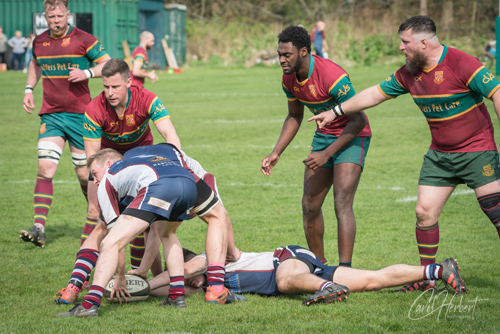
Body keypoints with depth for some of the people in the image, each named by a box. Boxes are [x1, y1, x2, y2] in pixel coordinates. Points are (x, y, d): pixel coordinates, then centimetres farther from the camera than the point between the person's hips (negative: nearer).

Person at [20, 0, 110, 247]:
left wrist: (87, 73, -18)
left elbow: (108, 65, -2)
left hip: (79, 114, -3)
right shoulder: (39, 42, 8)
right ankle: (38, 228, -18)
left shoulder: (83, 40, -6)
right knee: (45, 169, -13)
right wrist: (29, 89, 16)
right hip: (50, 115, 3)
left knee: (85, 175, 4)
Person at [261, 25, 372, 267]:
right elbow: (295, 117, 13)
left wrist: (327, 153, -27)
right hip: (323, 136, 7)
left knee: (342, 203, -21)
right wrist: (276, 153, 4)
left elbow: (358, 120, -25)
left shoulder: (332, 76, -29)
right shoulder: (289, 78, -5)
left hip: (352, 137, -7)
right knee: (309, 206, 3)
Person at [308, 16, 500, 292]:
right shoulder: (409, 74, 3)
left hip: (477, 150, -6)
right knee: (425, 212, 0)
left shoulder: (461, 64, -18)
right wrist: (335, 112, 14)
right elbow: (375, 94, 13)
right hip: (439, 155, 6)